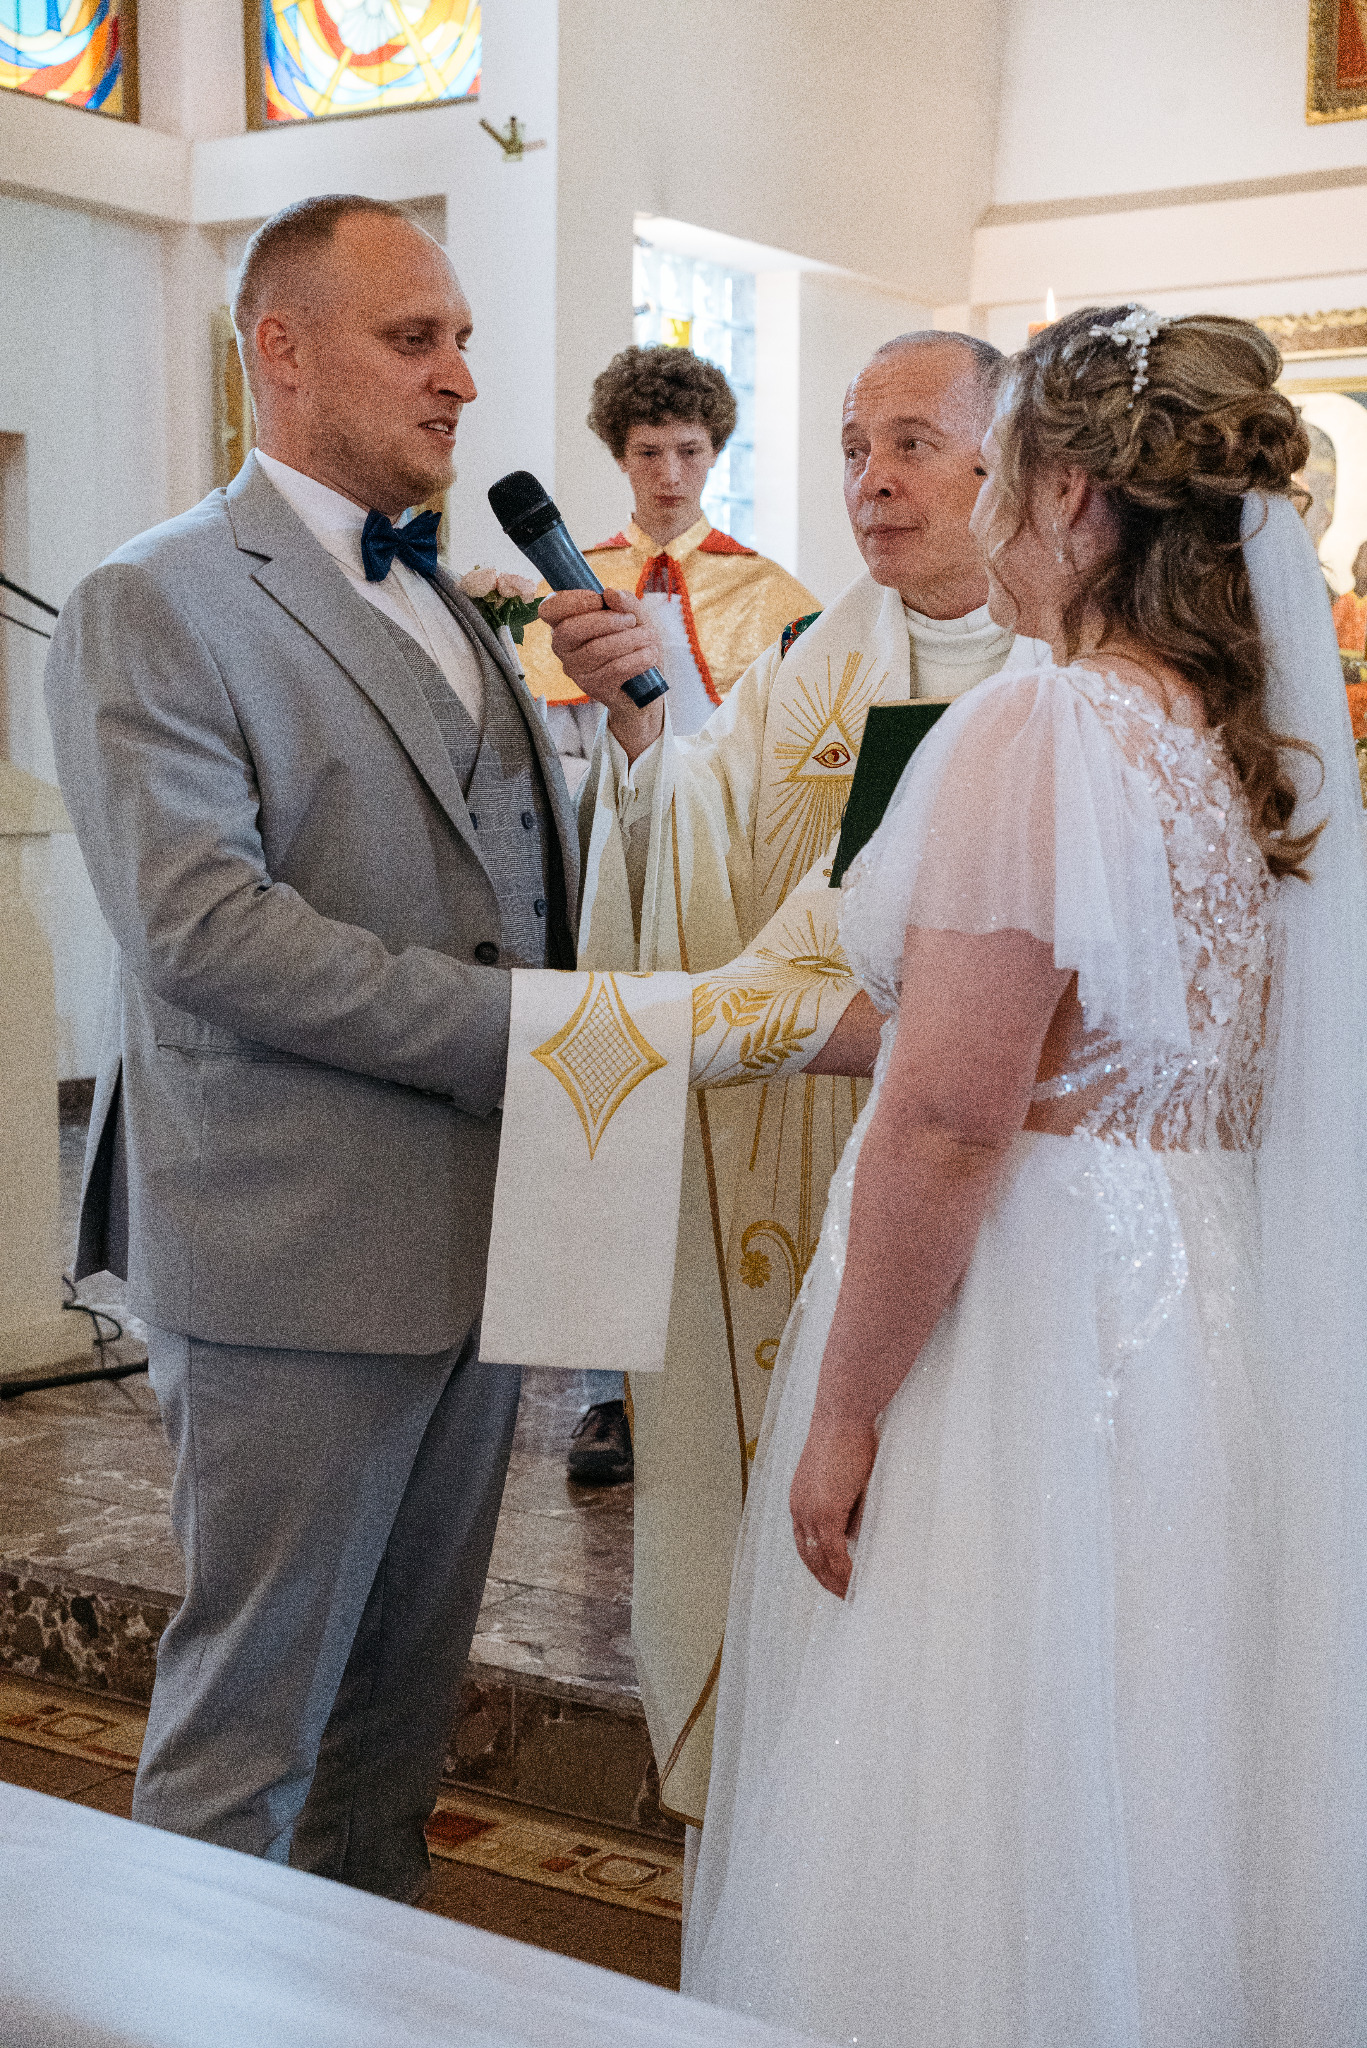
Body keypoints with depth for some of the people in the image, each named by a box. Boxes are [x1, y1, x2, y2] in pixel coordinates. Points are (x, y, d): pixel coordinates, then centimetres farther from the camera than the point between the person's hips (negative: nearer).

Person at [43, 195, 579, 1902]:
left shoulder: (458, 609, 17)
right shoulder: (150, 610, -9)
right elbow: (202, 927, -21)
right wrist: (516, 1035, -20)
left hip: (476, 1234, 7)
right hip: (301, 1260, -7)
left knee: (408, 1687, 18)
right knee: (253, 1699, 5)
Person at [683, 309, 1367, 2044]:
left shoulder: (1035, 734, -18)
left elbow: (949, 1123, -22)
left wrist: (845, 1408, -14)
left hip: (1026, 1312, -8)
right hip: (1217, 1307, 8)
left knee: (970, 1822, 6)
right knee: (1154, 1801, 20)